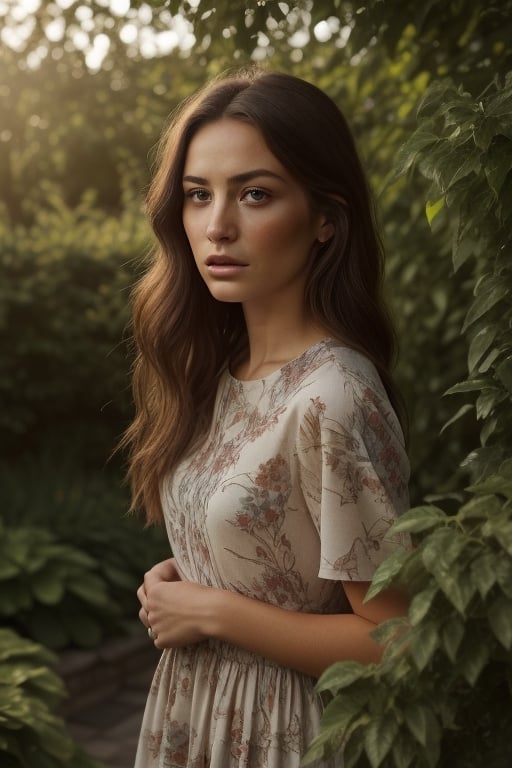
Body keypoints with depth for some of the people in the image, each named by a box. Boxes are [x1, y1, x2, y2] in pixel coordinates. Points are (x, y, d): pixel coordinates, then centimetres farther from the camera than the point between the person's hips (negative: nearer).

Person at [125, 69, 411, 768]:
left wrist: (211, 610, -18)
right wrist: (178, 583, -7)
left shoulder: (333, 397, -26)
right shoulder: (218, 369, -3)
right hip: (192, 708, 7)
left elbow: (393, 646, -23)